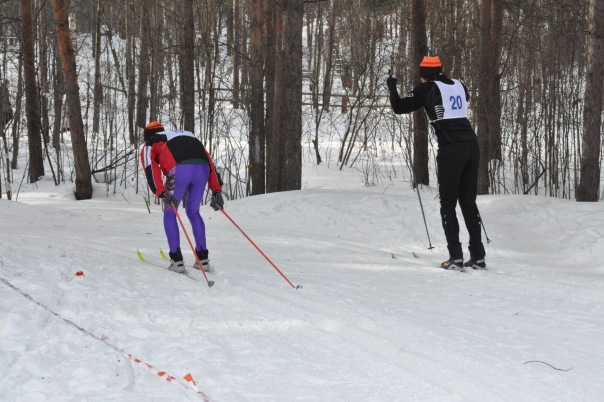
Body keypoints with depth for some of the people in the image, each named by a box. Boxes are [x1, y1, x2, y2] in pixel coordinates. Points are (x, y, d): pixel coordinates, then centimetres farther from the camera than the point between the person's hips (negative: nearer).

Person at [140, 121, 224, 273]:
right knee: (193, 212, 24)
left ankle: (177, 260, 7)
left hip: (179, 170, -4)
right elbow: (208, 160, 28)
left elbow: (151, 169, 5)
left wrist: (161, 193, -8)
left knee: (170, 213, 16)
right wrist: (216, 190, 20)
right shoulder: (187, 136, 41)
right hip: (202, 169, 4)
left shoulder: (149, 146, 27)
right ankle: (203, 259, 20)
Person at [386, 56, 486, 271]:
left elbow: (399, 107, 2)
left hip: (450, 150, -6)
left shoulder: (427, 88, -2)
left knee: (448, 204, 1)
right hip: (471, 145, 6)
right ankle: (478, 256, 10)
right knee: (469, 202, 12)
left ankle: (456, 257, -7)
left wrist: (392, 87, 21)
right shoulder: (459, 85, 14)